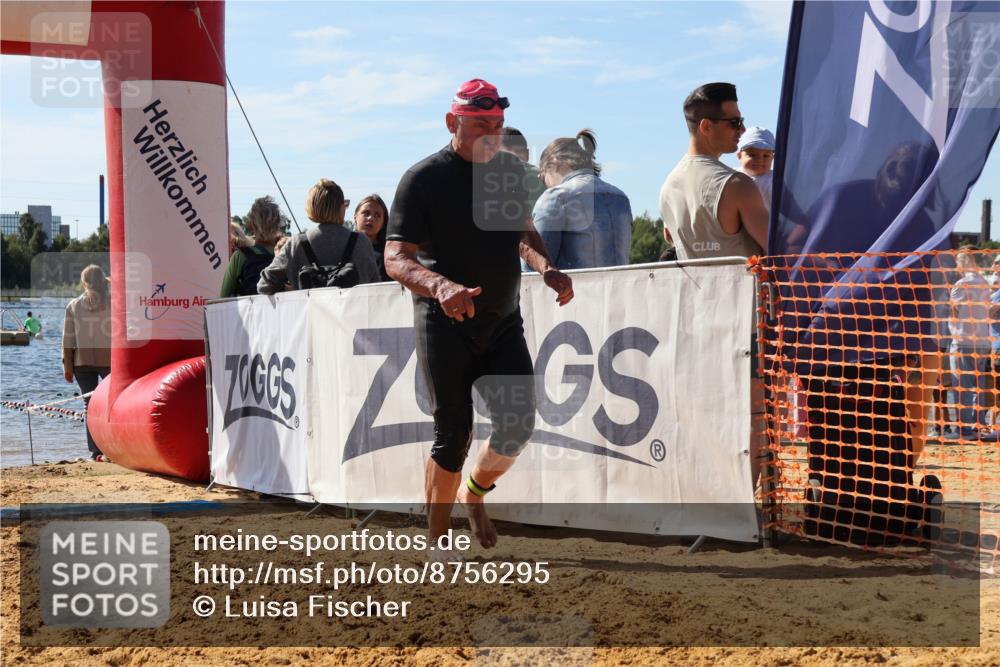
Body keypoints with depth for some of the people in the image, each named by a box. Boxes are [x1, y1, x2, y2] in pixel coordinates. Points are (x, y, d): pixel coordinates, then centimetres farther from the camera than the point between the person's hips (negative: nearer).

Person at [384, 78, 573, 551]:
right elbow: (395, 258, -14)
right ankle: (436, 542, 10)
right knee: (453, 433, -4)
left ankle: (475, 494, 28)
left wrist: (547, 269, 3)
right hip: (444, 323, -5)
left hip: (503, 321, 5)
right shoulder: (423, 179, -9)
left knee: (518, 425, -2)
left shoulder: (510, 171, 9)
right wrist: (439, 285, -34)